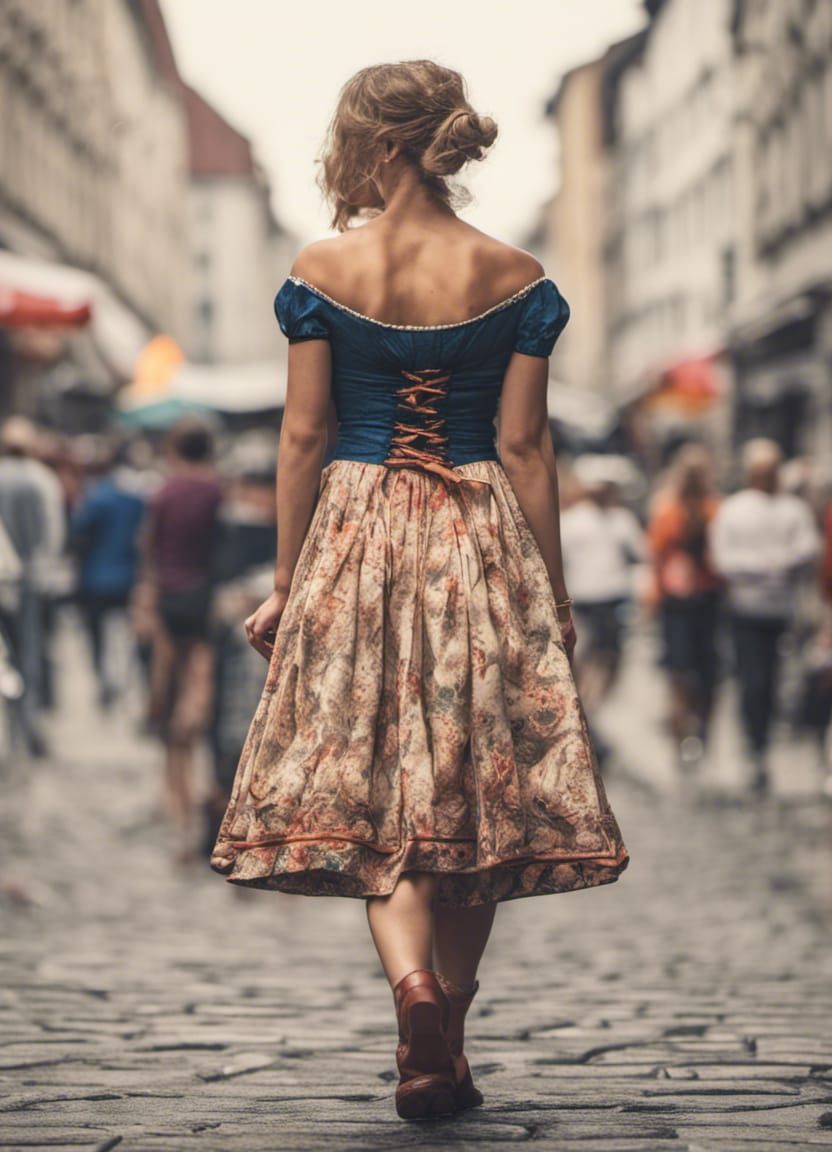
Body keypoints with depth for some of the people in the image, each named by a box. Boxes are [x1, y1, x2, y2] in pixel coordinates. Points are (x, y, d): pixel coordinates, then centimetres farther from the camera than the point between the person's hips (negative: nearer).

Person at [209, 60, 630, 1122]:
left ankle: (413, 982, -22)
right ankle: (445, 1050, 13)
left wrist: (286, 583, 4)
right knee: (477, 794, 8)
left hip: (353, 540, -1)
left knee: (372, 794, 3)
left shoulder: (322, 270, -4)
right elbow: (524, 448, -1)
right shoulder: (514, 278, -1)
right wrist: (554, 591, 5)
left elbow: (302, 436, -3)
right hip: (482, 545, 1)